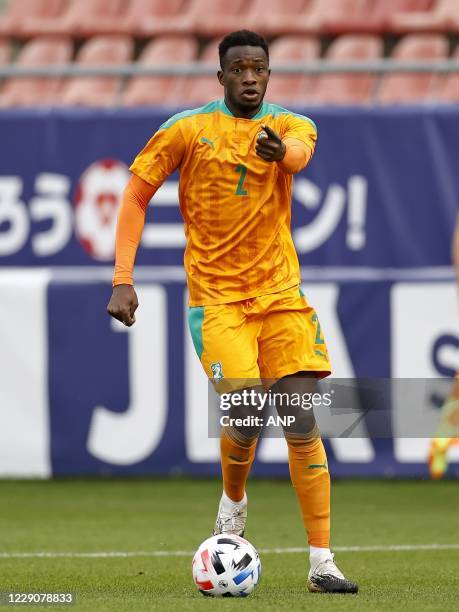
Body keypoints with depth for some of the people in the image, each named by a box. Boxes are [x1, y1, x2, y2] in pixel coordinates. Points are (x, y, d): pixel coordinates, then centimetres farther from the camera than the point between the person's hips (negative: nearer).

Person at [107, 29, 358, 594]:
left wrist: (280, 151, -48)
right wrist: (122, 278, -5)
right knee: (246, 416, -16)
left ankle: (321, 563, -4)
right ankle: (233, 502, 18)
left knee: (302, 423, -7)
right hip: (216, 298, -2)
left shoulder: (289, 125, 3)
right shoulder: (188, 130, 0)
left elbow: (298, 153, -22)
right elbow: (136, 195, 4)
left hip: (281, 293, 2)